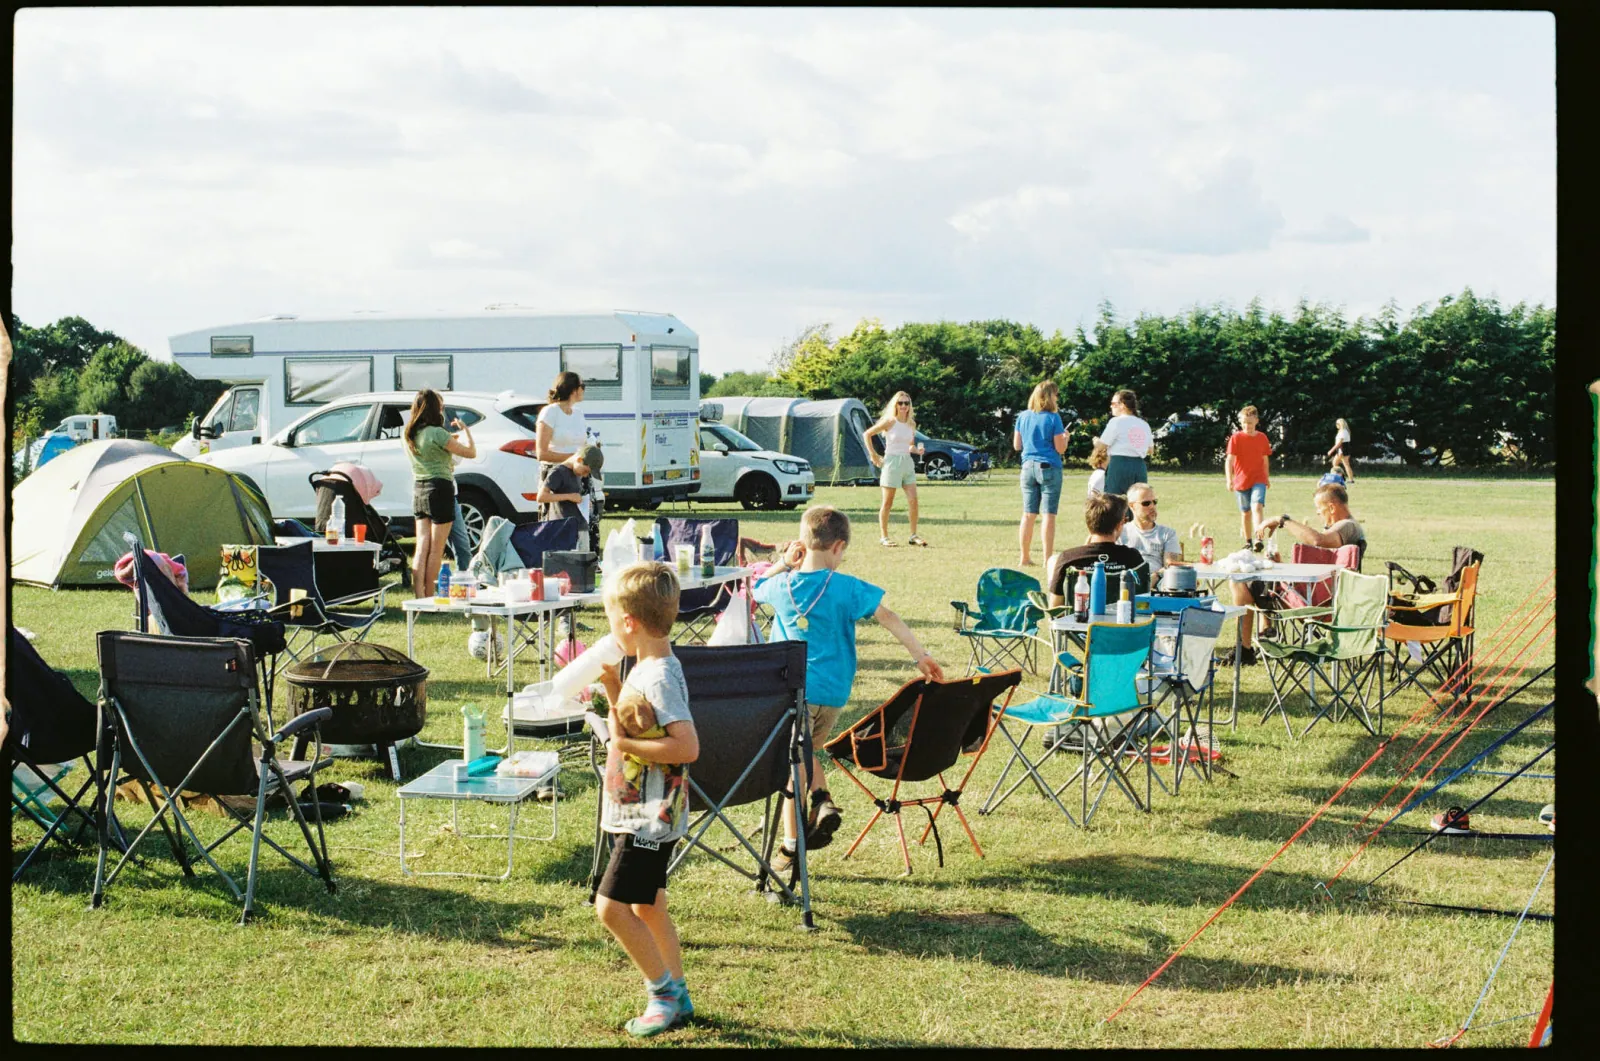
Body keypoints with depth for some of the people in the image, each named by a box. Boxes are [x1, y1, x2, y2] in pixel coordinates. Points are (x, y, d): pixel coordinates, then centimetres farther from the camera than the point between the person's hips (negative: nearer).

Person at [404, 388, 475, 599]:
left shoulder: (410, 435, 7)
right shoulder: (437, 433, -15)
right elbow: (471, 452, -11)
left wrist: (450, 437, 21)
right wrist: (465, 429, 4)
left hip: (419, 491, 7)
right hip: (440, 489, -7)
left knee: (422, 547, 8)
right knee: (436, 550, 0)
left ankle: (418, 596, 1)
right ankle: (429, 599, 2)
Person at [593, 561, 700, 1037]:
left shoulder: (660, 678, -23)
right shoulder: (643, 669, 8)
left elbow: (687, 746, -31)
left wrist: (626, 745, -25)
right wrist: (612, 687, 10)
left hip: (649, 819, -11)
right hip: (640, 815, 11)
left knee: (610, 906, -9)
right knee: (647, 905, 18)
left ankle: (664, 990, 4)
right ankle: (676, 997, 28)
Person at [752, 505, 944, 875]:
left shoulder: (781, 585, -1)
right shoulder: (847, 588, -5)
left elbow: (755, 588, 22)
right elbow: (890, 619, -5)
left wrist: (784, 563, 13)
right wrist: (921, 656, 1)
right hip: (833, 692, 1)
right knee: (806, 752, 26)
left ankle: (791, 847, 8)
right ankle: (822, 802, 4)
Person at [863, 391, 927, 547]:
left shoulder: (911, 424, 9)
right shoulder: (890, 422, -6)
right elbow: (867, 434, -3)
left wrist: (918, 450, -1)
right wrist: (873, 455, -5)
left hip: (907, 462, 5)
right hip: (892, 462, -5)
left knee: (913, 500, -3)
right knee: (888, 502, 1)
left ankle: (913, 536, 4)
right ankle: (883, 536, 9)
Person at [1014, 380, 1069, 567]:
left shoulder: (1023, 417, 6)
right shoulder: (1053, 418, -9)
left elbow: (1016, 445, 12)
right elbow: (1061, 448, -8)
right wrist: (1065, 437, 12)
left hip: (1028, 467, 5)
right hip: (1048, 467, -5)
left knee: (1028, 515, 10)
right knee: (1048, 515, -3)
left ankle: (1025, 558, 13)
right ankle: (1048, 559, -4)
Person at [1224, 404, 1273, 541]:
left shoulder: (1262, 437, 3)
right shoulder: (1236, 437, -5)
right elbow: (1229, 459, -12)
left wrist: (1266, 479, 25)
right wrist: (1229, 479, -25)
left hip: (1258, 480, 0)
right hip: (1241, 481, 0)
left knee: (1257, 506, -22)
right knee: (1246, 513, 11)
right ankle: (1248, 542, 26)